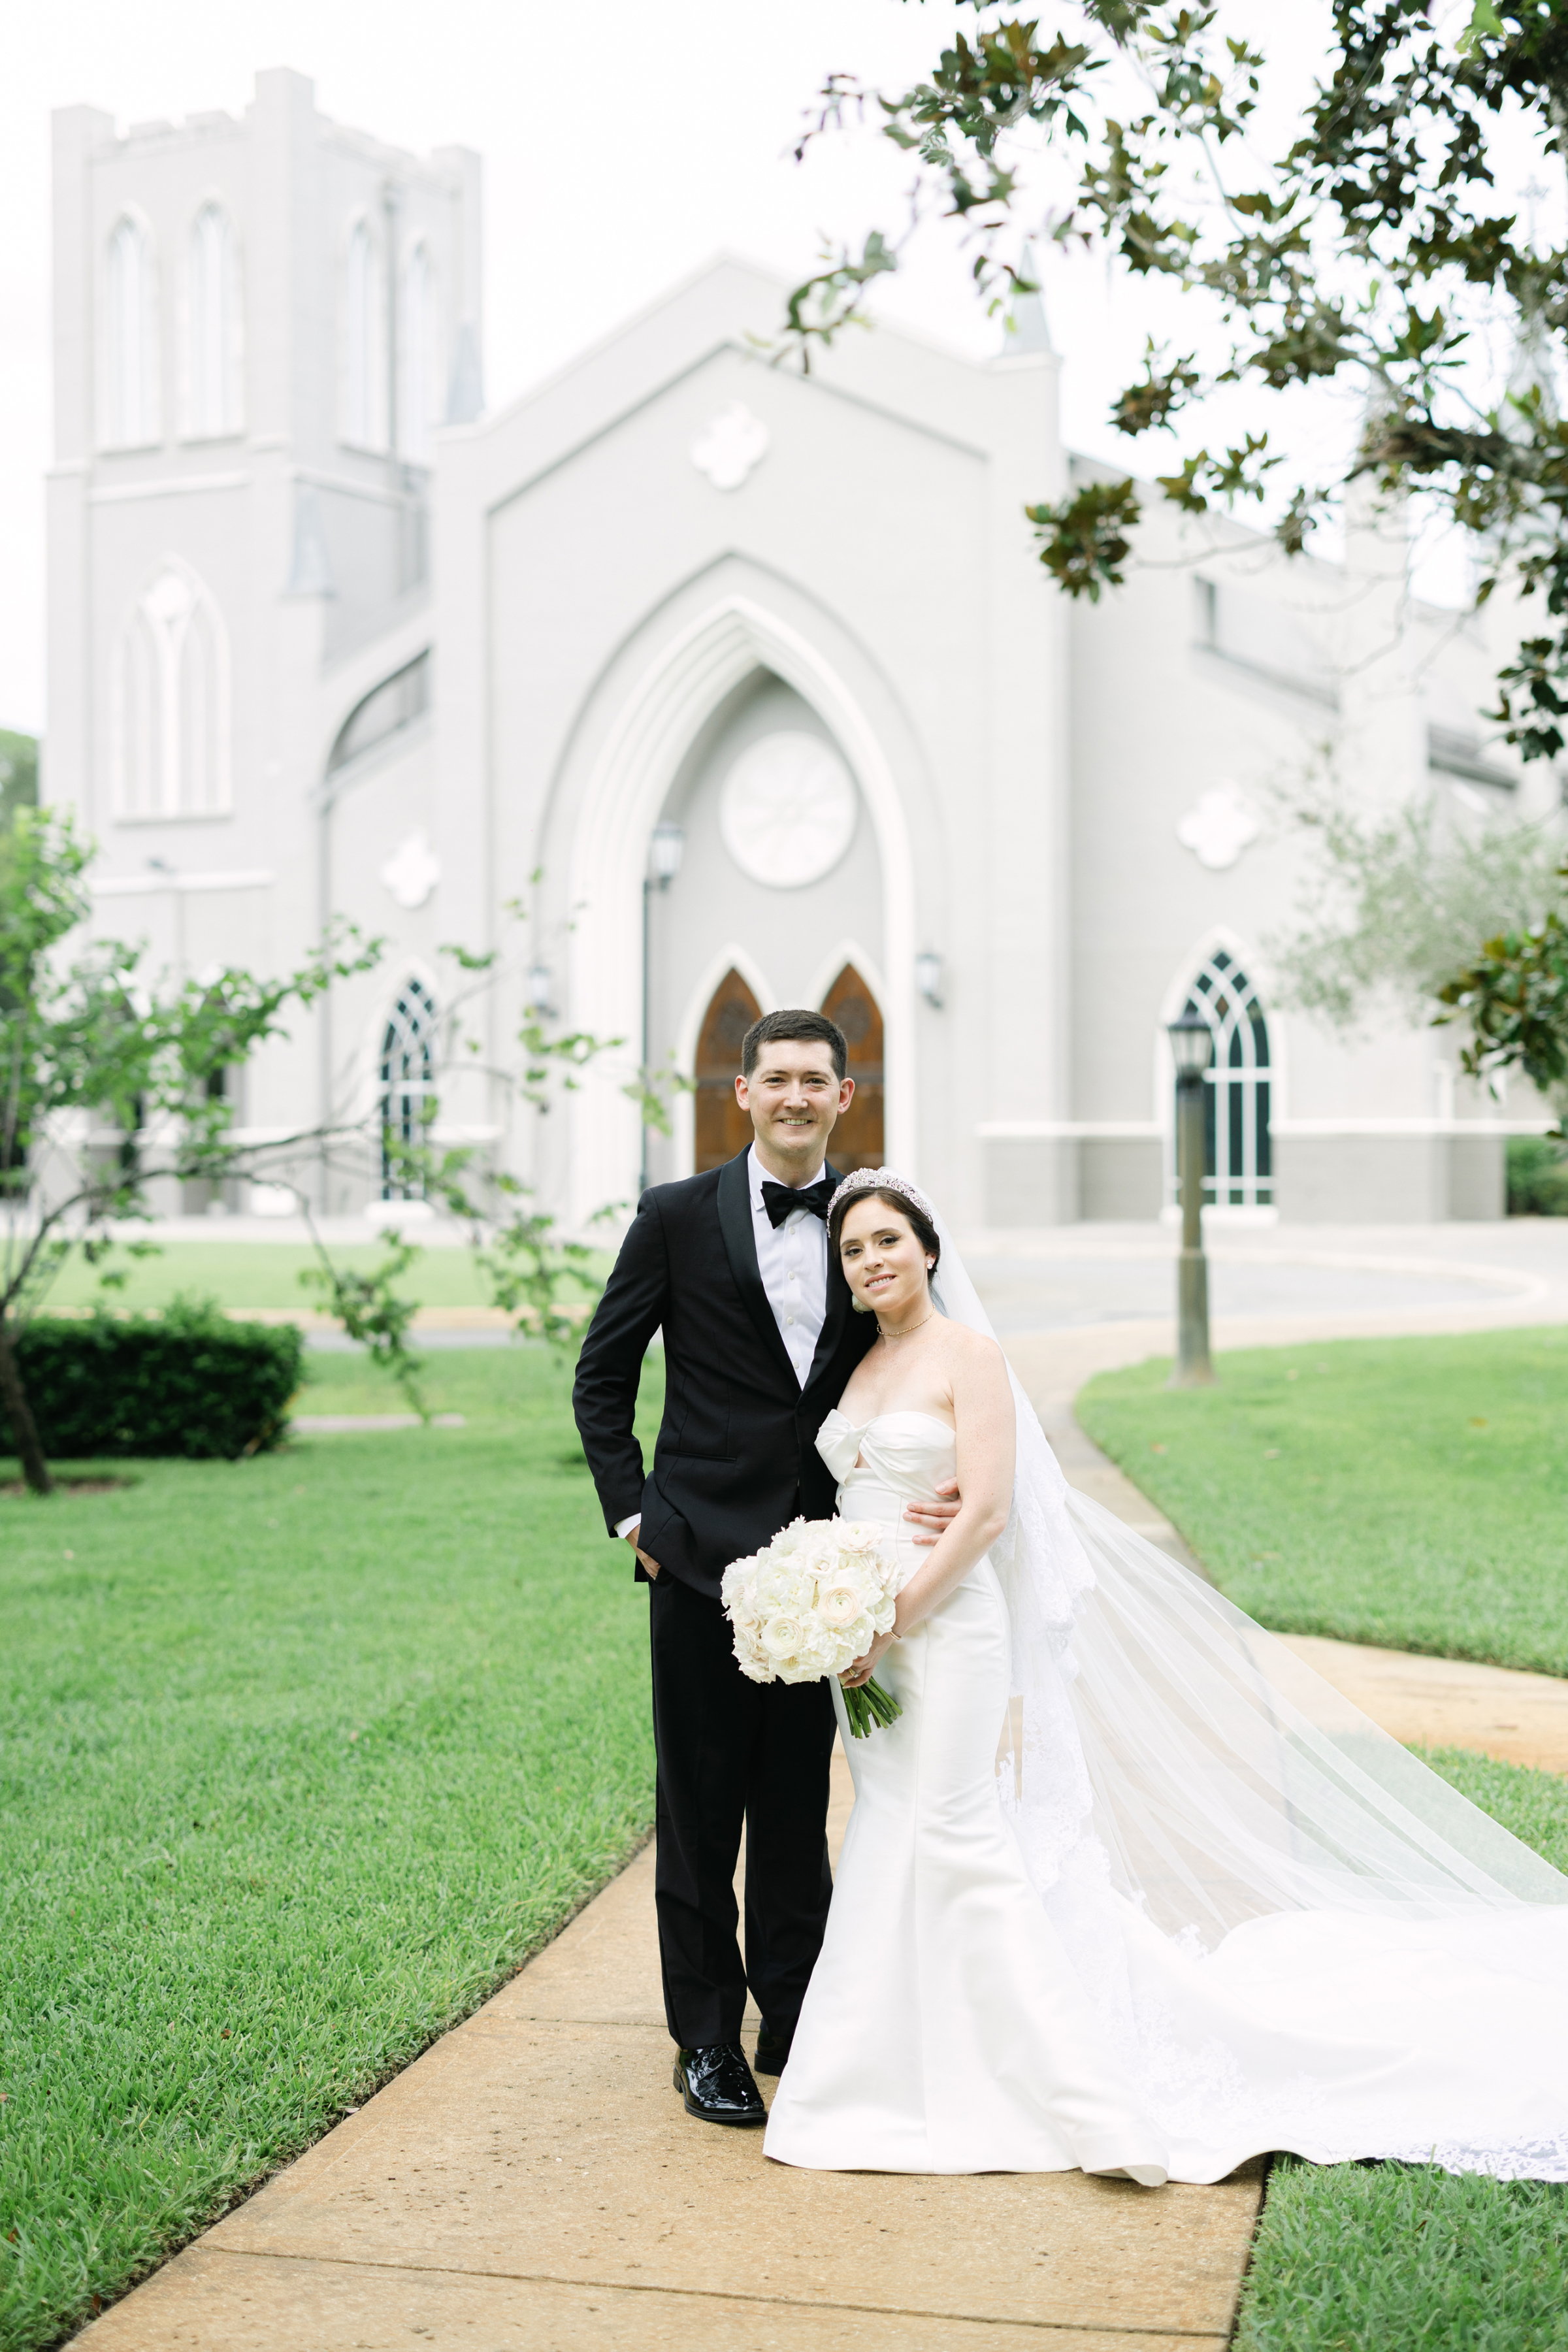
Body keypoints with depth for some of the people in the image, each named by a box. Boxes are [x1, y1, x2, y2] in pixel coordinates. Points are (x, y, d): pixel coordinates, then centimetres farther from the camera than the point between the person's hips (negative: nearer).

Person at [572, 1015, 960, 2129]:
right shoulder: (679, 1217, -1)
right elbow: (602, 1375, 4)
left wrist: (926, 1493, -7)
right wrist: (634, 1512, -3)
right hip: (704, 1555, -2)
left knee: (799, 1807, 12)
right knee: (701, 1808, 5)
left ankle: (796, 2025, 25)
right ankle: (707, 2039, 17)